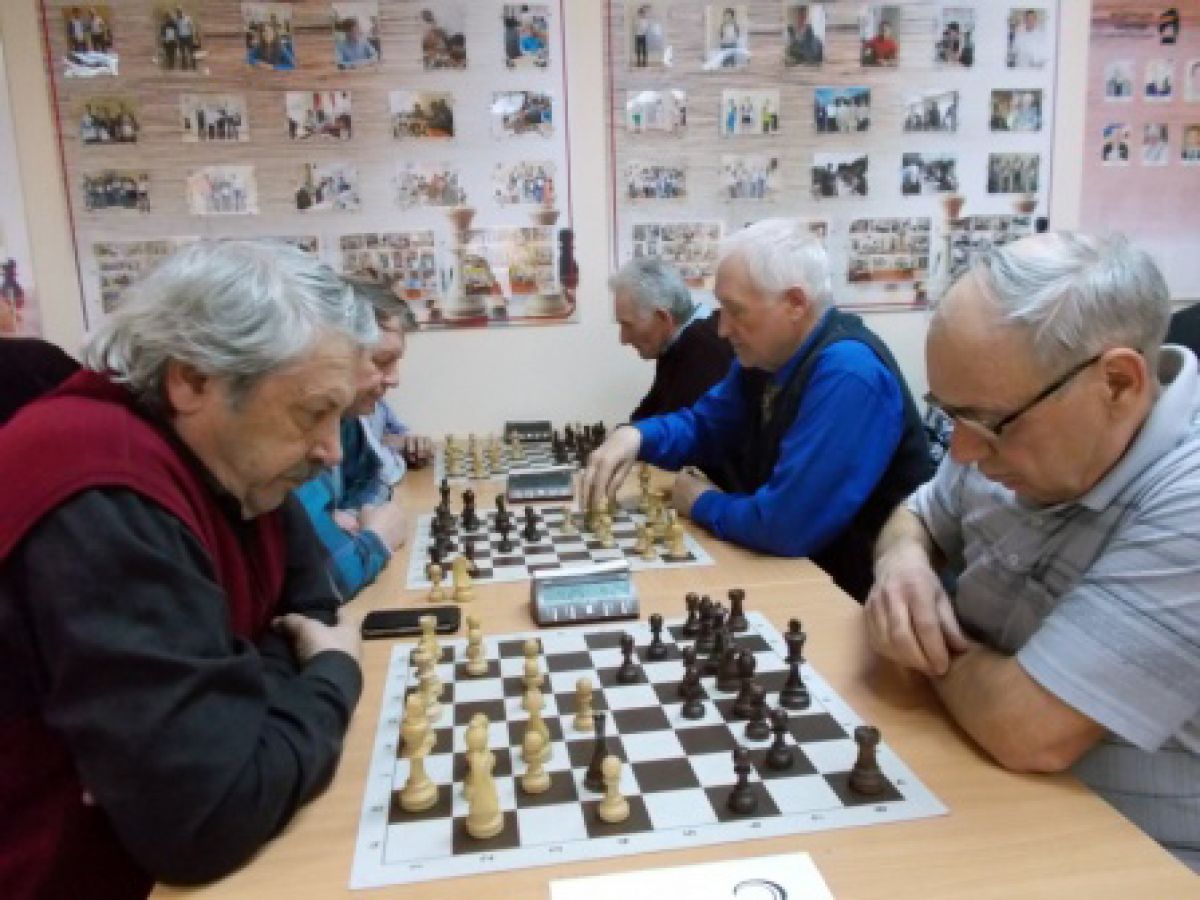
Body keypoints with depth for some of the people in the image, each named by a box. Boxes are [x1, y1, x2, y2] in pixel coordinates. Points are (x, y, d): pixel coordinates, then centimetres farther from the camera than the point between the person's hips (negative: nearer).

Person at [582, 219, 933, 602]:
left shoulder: (849, 375, -27)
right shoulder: (765, 355, 0)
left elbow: (784, 525, -31)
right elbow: (703, 424, 14)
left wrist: (700, 504, -11)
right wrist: (634, 436, -7)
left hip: (853, 593, -7)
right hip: (791, 568, 7)